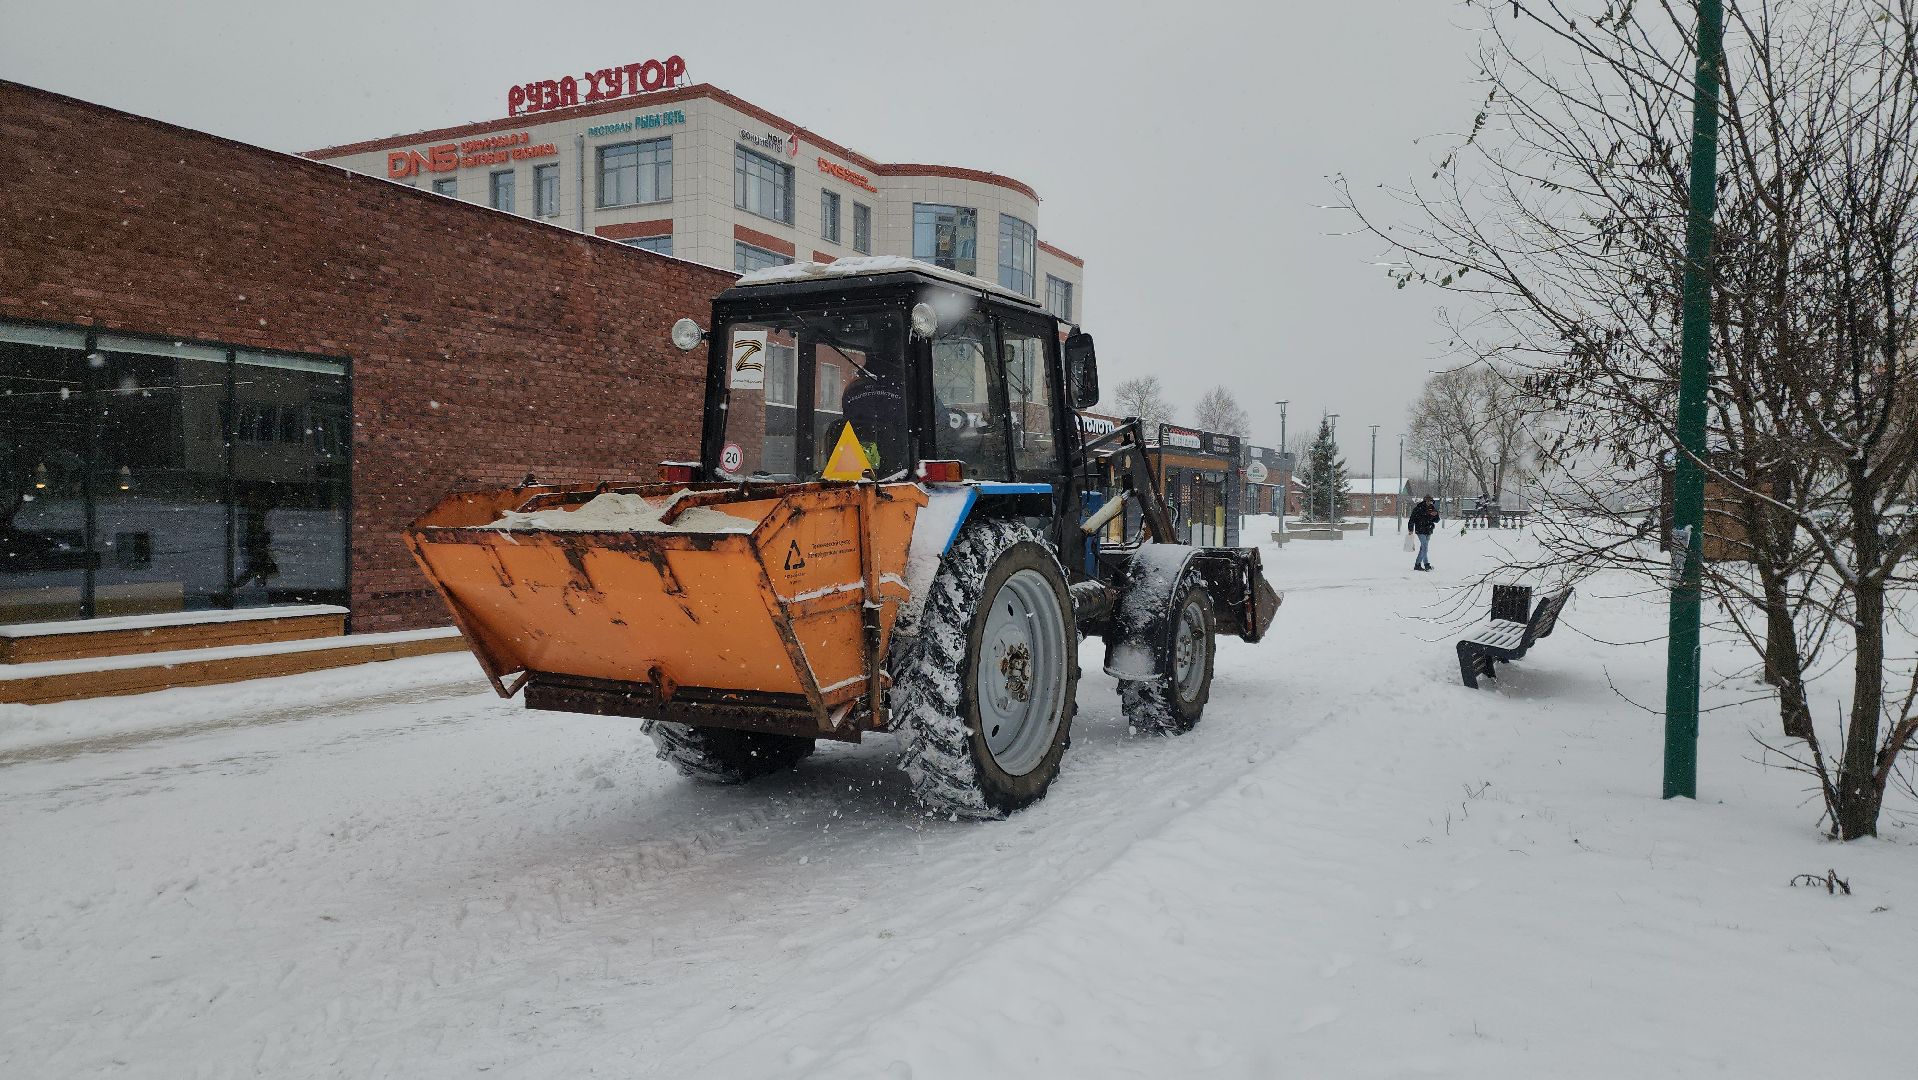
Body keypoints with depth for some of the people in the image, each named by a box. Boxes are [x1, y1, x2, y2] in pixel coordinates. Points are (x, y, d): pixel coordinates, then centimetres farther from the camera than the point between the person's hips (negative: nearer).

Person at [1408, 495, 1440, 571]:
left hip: (1428, 531, 6)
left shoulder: (1432, 509, 8)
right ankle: (1426, 564, -14)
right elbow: (1412, 519, -4)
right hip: (1421, 531, -6)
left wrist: (1435, 515, -11)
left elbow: (1436, 520, 11)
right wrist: (1410, 529, -6)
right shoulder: (1418, 508, -7)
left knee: (1423, 548, 9)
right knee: (1425, 548, -14)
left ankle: (1417, 564, 17)